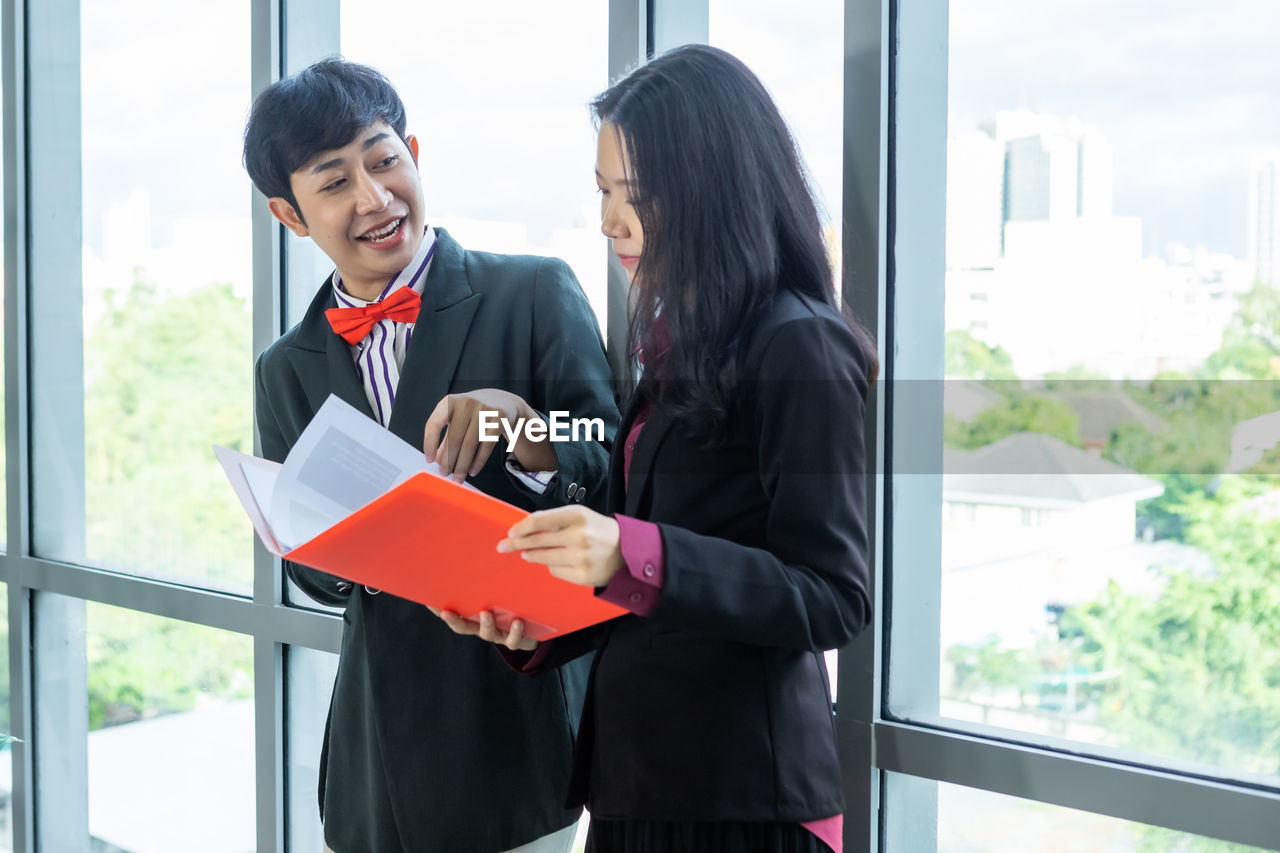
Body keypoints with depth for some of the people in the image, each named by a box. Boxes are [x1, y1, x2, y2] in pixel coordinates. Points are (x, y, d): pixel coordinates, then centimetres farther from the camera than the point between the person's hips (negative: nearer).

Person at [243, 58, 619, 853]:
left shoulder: (536, 295, -6)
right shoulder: (286, 371, 7)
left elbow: (615, 482, -9)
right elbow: (315, 574, 10)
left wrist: (518, 421, -27)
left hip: (529, 720, -3)